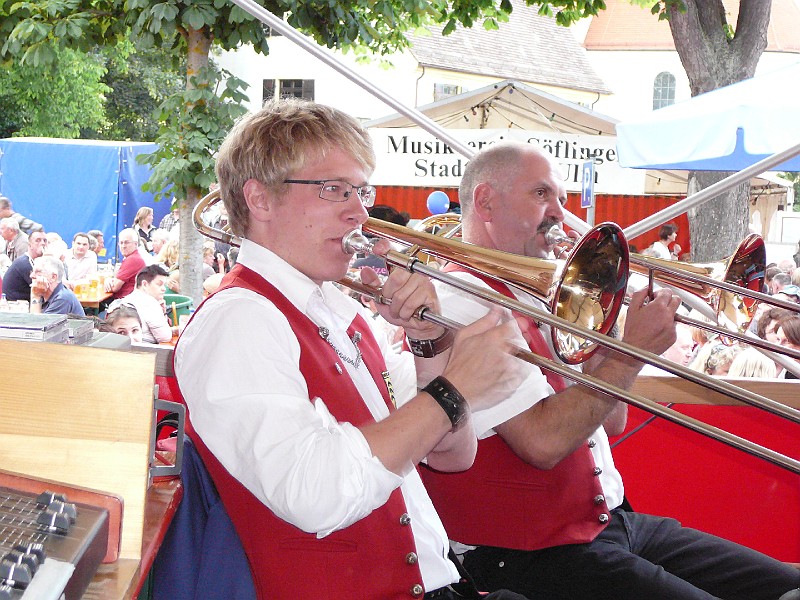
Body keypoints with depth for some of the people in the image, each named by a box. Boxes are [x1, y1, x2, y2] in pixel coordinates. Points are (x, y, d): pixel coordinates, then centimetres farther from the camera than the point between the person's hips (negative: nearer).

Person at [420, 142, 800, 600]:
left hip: (612, 523, 9)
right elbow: (543, 441, -23)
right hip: (534, 557, -9)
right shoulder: (459, 303, -14)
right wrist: (633, 353, -15)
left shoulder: (536, 293, 16)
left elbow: (612, 422, 15)